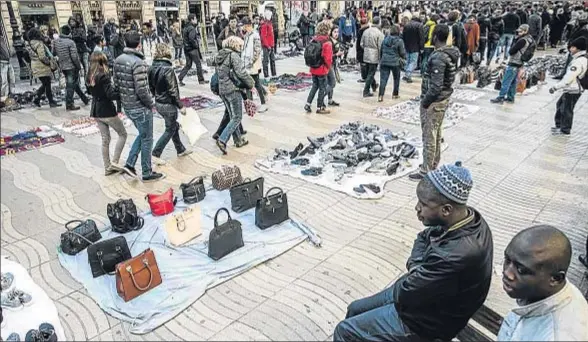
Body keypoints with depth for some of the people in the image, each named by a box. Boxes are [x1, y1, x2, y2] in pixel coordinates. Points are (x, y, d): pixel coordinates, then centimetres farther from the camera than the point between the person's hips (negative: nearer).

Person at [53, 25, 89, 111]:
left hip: (63, 67, 7)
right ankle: (69, 105, 1)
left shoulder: (56, 42, 4)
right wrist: (79, 66, -8)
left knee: (75, 84, 17)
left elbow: (54, 53, 11)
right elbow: (74, 57, -18)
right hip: (72, 67, -7)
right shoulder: (70, 42, -16)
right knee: (70, 85, -3)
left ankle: (85, 99, 28)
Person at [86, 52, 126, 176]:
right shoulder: (103, 76, -18)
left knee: (105, 139, 14)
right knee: (123, 134, 9)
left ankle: (107, 168, 20)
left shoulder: (89, 77, 6)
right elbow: (111, 94, -25)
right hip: (107, 111, -8)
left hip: (96, 112, 8)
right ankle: (114, 162, 4)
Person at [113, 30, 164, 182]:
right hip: (141, 107, -8)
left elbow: (116, 83, 10)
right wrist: (151, 104, -9)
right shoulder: (138, 63, -21)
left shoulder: (118, 60, 4)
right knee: (146, 139, 7)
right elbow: (141, 90, -24)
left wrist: (124, 97, 19)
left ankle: (130, 164, 20)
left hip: (127, 106, 8)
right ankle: (147, 173, 18)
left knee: (142, 134, 25)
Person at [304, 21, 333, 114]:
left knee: (315, 86, 21)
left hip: (313, 69, 6)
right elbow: (328, 59, -18)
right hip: (322, 70, -6)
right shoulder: (327, 43, -17)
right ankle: (319, 108, 14)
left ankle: (308, 104, 18)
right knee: (322, 88, 7)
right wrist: (328, 67, 0)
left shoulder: (313, 40, 1)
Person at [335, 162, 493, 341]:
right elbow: (424, 237, 7)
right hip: (422, 295, 8)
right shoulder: (468, 216, -11)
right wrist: (416, 268, -10)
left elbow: (404, 293, -27)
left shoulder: (455, 256, -39)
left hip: (424, 321, -8)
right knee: (355, 309, 18)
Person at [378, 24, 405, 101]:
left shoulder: (385, 39, 5)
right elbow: (403, 53, -5)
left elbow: (381, 50, 12)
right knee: (396, 79, 18)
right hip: (395, 63, -2)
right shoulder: (399, 41, -8)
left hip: (384, 62, 2)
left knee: (383, 79, -1)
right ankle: (395, 94, 25)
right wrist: (404, 57, 17)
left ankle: (380, 96, -13)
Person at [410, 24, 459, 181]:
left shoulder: (438, 57, -23)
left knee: (429, 137, -2)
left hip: (434, 102, -10)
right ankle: (434, 165, 32)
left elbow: (435, 85, -27)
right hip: (443, 99, 10)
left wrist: (425, 101, -16)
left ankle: (426, 171, 6)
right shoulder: (451, 53, 6)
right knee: (437, 134, 19)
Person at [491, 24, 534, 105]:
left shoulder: (522, 41, -20)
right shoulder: (529, 39, 10)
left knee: (506, 81, -6)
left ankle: (500, 98, -4)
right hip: (519, 63, 10)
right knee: (513, 81, 14)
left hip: (513, 64, -10)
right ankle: (510, 98, 19)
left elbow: (511, 51, -18)